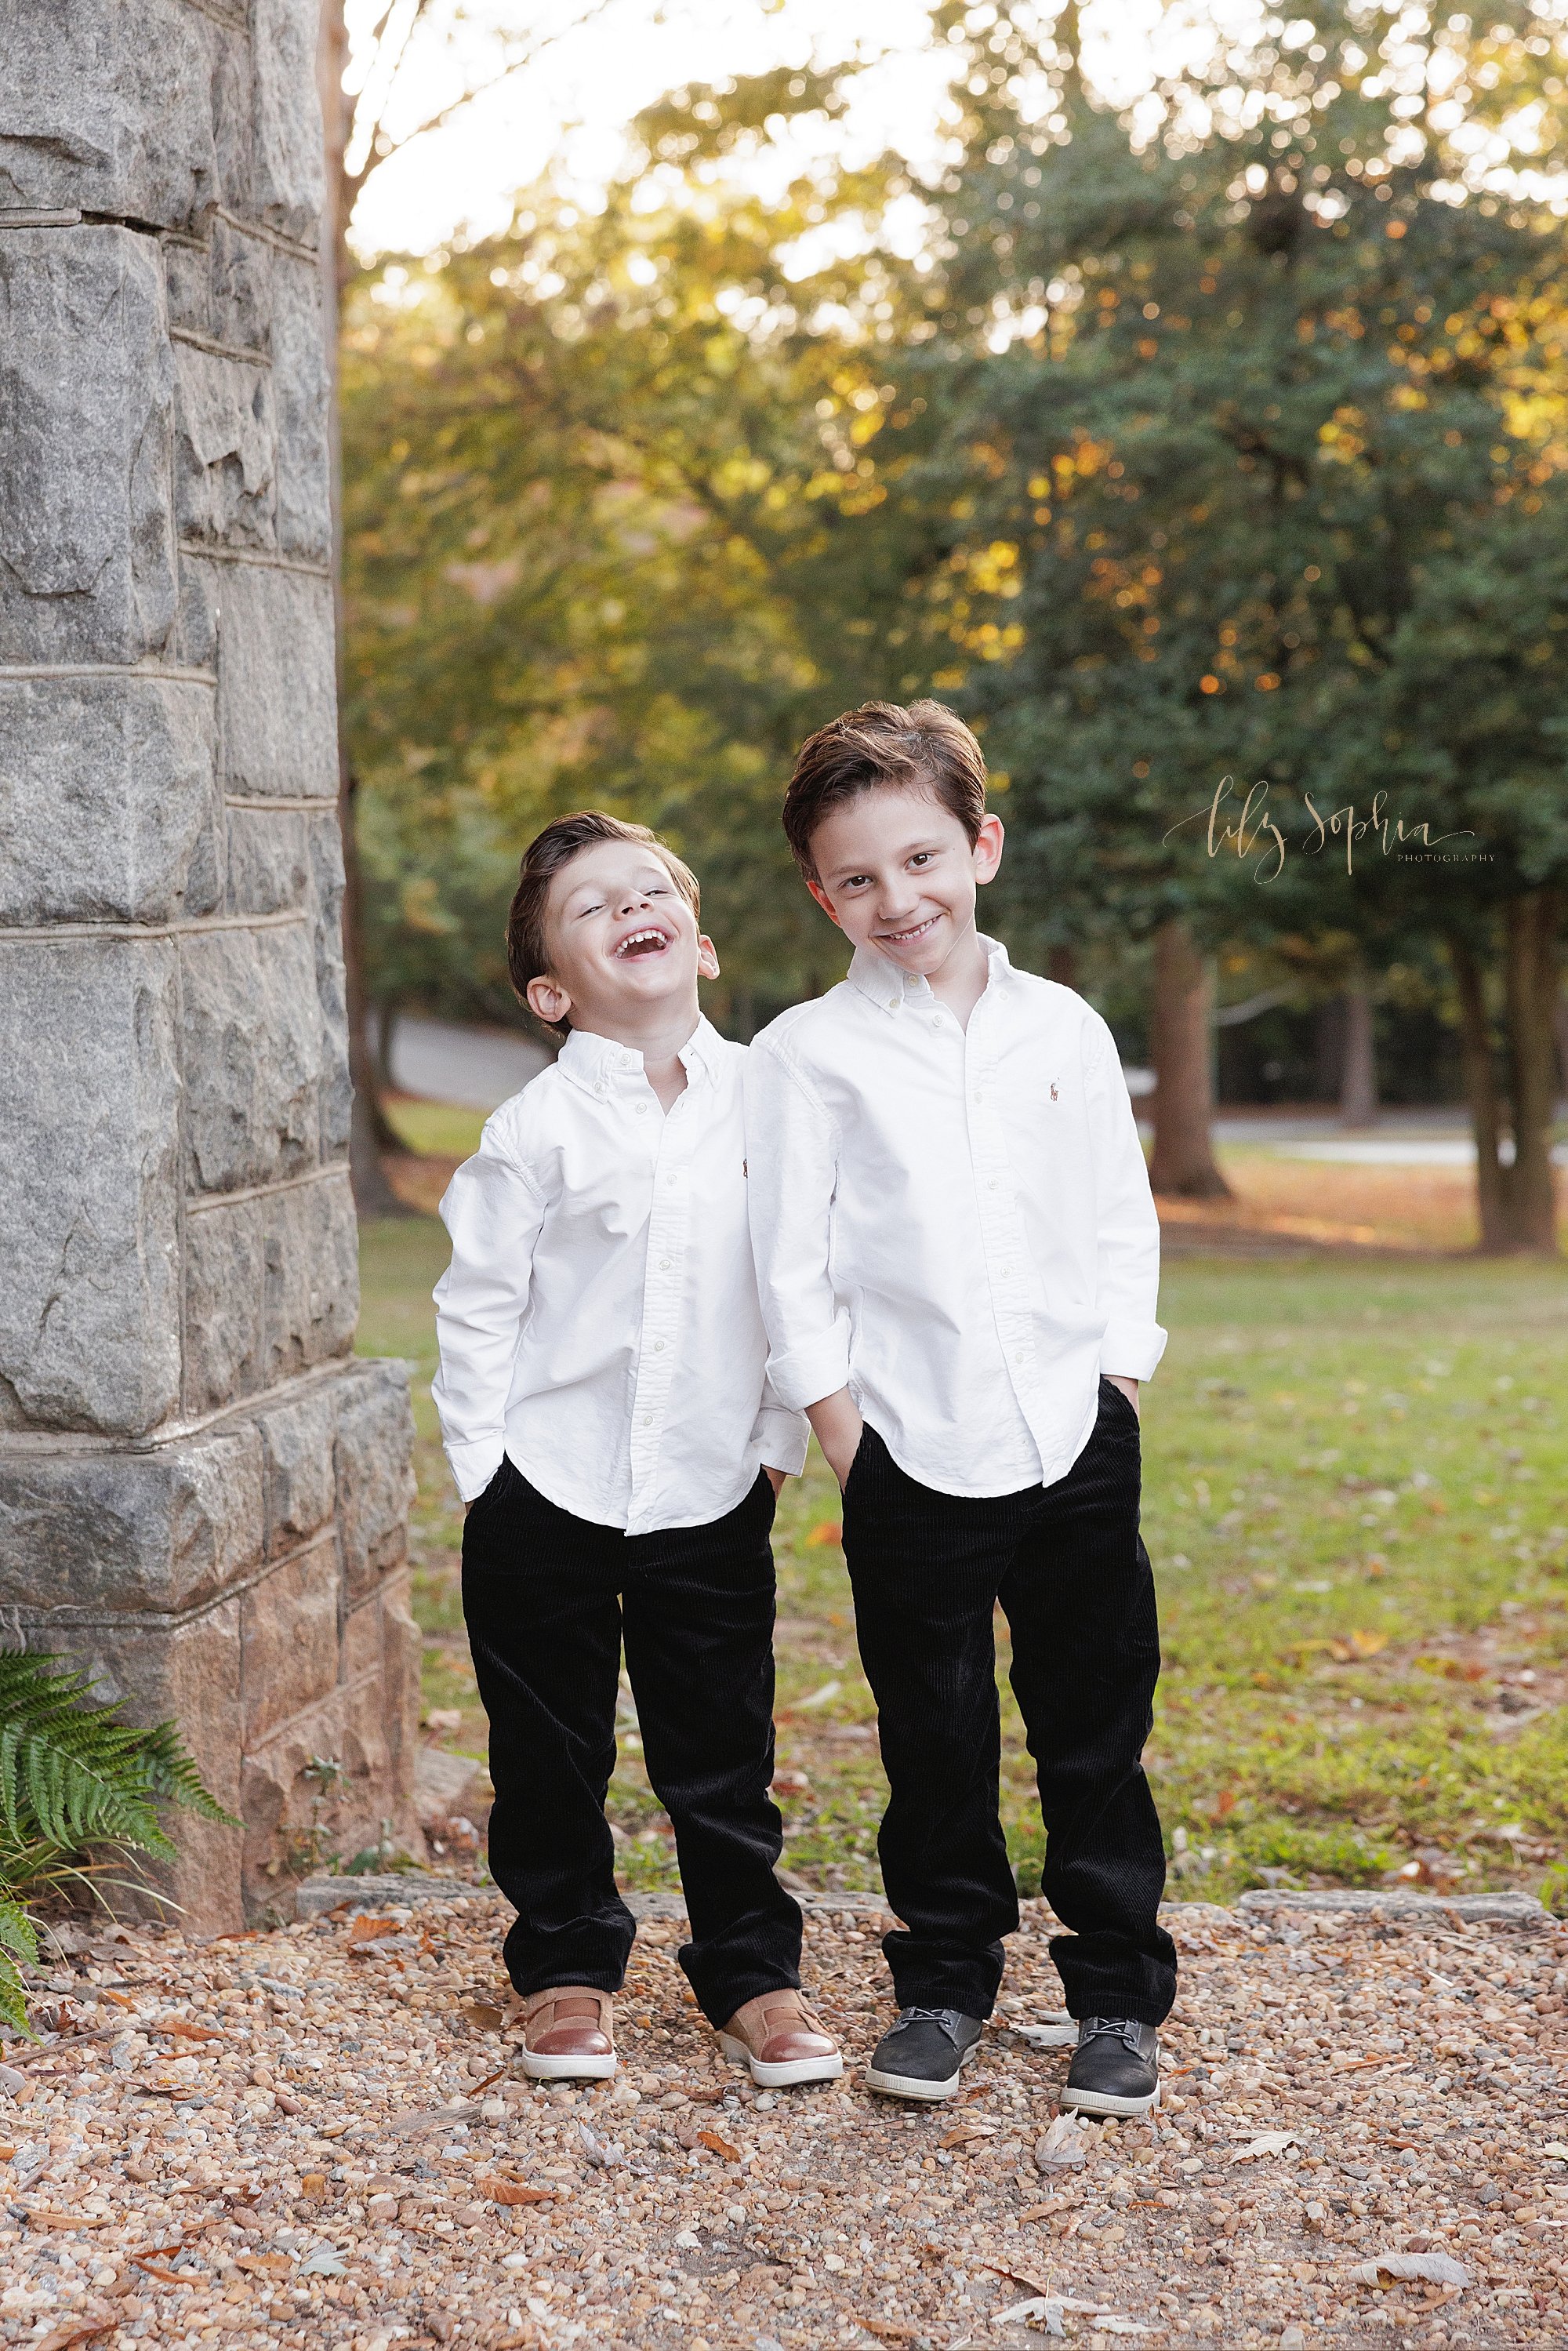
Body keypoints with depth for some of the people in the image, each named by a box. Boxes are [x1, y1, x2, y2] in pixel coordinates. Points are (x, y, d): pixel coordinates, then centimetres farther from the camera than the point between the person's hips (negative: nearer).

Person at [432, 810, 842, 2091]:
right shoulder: (539, 1127, -9)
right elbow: (476, 1303, -4)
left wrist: (779, 1438, 3)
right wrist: (484, 1469, -6)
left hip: (712, 1497, 1)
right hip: (547, 1495, -1)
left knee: (724, 1755, 9)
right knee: (551, 1754, 12)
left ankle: (755, 1972, 25)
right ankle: (567, 1964, 30)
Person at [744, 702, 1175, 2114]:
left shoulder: (1064, 1030, 7)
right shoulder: (805, 1055, 0)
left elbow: (1121, 1219, 12)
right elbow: (792, 1266, 0)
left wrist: (1121, 1367, 3)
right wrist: (844, 1430, -5)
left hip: (1072, 1434, 2)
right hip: (912, 1451, -2)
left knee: (1097, 1731, 7)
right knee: (936, 1740, 8)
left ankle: (1120, 1995, 20)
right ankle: (944, 1982, 25)